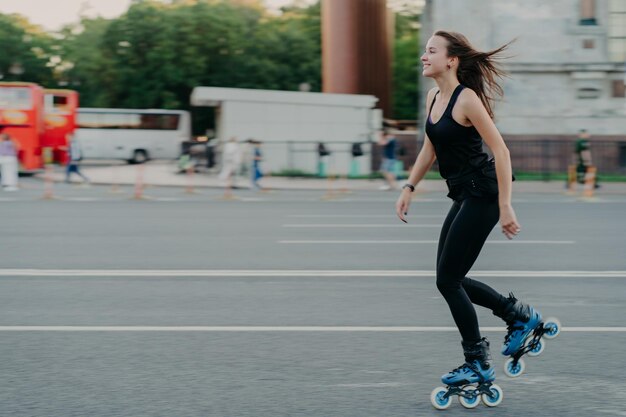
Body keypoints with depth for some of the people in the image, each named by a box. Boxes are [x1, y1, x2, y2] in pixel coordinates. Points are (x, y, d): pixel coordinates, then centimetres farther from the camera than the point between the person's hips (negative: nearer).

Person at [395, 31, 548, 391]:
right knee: (451, 280, 11)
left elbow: (501, 151, -19)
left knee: (448, 280, -5)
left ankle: (479, 364, 8)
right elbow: (430, 149, 21)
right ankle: (520, 314, 25)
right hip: (464, 196, 9)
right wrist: (409, 188, 16)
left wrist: (505, 207, -21)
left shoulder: (466, 99, -17)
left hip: (482, 195, -9)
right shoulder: (433, 98, 9)